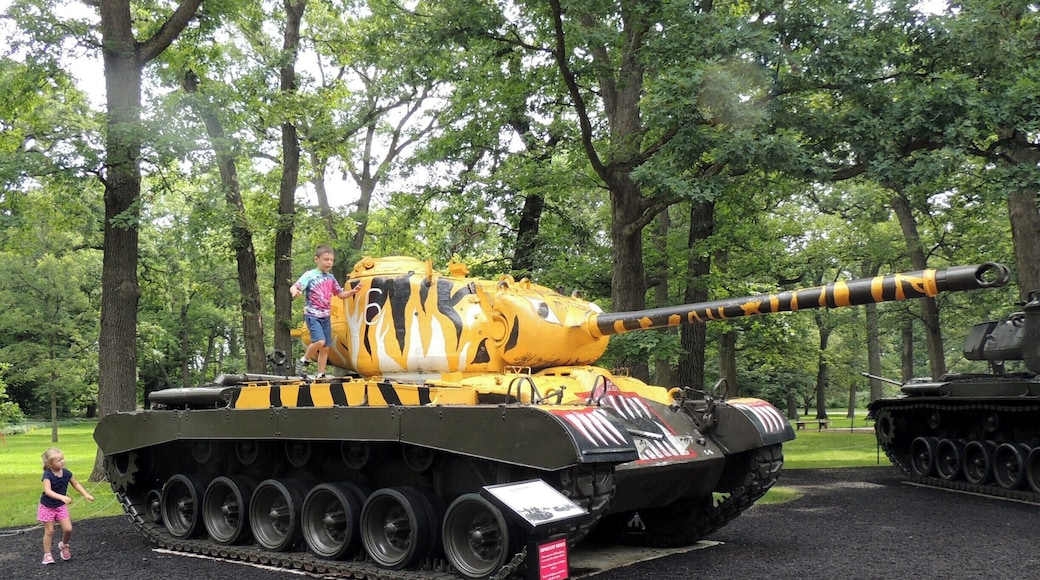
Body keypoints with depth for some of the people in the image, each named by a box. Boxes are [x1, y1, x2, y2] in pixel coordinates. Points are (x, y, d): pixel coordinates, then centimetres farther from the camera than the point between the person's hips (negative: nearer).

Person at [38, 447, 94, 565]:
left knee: (68, 529, -3)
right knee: (49, 531, 3)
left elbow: (76, 485, 6)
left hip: (61, 506, 4)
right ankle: (47, 554, 17)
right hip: (47, 506, -4)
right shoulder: (47, 475, -24)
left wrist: (86, 495, -4)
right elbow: (48, 491, -39)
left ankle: (64, 545, 26)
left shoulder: (66, 473, -9)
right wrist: (62, 497, -52)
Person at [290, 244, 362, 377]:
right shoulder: (309, 275, -7)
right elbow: (293, 287, -17)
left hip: (326, 317, 6)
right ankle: (303, 361, -1)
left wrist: (353, 291, 1)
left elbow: (341, 294, 19)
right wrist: (295, 292, -41)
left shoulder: (331, 278, 10)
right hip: (312, 315, -6)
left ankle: (320, 375, 14)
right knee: (319, 341, -24)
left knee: (325, 348, 5)